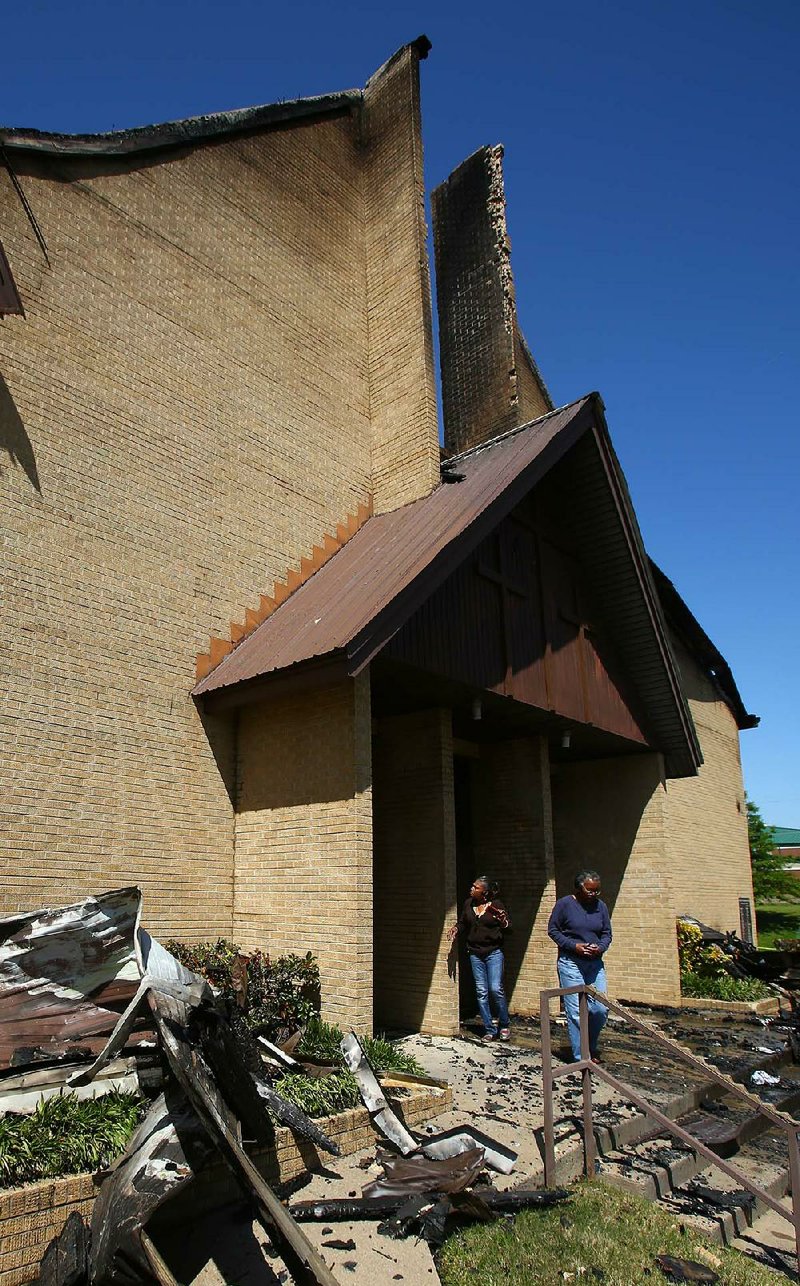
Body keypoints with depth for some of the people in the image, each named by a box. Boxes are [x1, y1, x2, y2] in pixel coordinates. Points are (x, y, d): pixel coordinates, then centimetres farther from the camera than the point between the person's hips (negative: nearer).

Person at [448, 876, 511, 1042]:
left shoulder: (496, 905, -8)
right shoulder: (468, 904, 3)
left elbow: (508, 928, -5)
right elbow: (462, 922, 17)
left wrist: (503, 921, -26)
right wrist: (456, 928, -4)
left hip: (494, 952, -4)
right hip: (475, 954, 4)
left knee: (496, 989, -11)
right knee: (481, 992, 6)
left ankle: (504, 1025, 11)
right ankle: (489, 1030, 17)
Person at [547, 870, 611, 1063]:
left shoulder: (601, 906, 5)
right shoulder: (564, 904, -7)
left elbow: (607, 933, 12)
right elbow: (553, 930, -3)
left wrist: (601, 947, -9)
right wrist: (573, 945, -14)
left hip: (595, 963, 4)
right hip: (570, 962, -4)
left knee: (601, 1009, 1)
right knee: (576, 1012, -3)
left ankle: (591, 1048, 25)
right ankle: (581, 1058, 8)